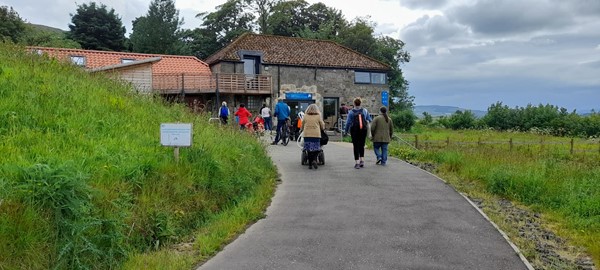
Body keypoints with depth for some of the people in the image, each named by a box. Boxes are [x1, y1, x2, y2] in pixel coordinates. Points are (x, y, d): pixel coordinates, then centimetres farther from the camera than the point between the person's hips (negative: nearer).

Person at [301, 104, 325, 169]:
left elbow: (302, 126, 14)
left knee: (309, 150, 7)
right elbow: (323, 126, 9)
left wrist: (302, 130, 34)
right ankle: (314, 160, -16)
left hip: (307, 135, 2)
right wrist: (322, 128, 31)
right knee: (316, 149, 6)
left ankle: (310, 164, 8)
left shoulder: (305, 116, 5)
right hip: (316, 135, -2)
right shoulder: (318, 116, 2)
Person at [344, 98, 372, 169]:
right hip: (363, 130, 2)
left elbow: (348, 122, -5)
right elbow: (369, 120, 7)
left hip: (354, 131, -2)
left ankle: (357, 162, -2)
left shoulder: (351, 112, -6)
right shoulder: (365, 111, 2)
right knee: (362, 145, 15)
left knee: (356, 146, 2)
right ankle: (362, 160, 11)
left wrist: (346, 131, 6)